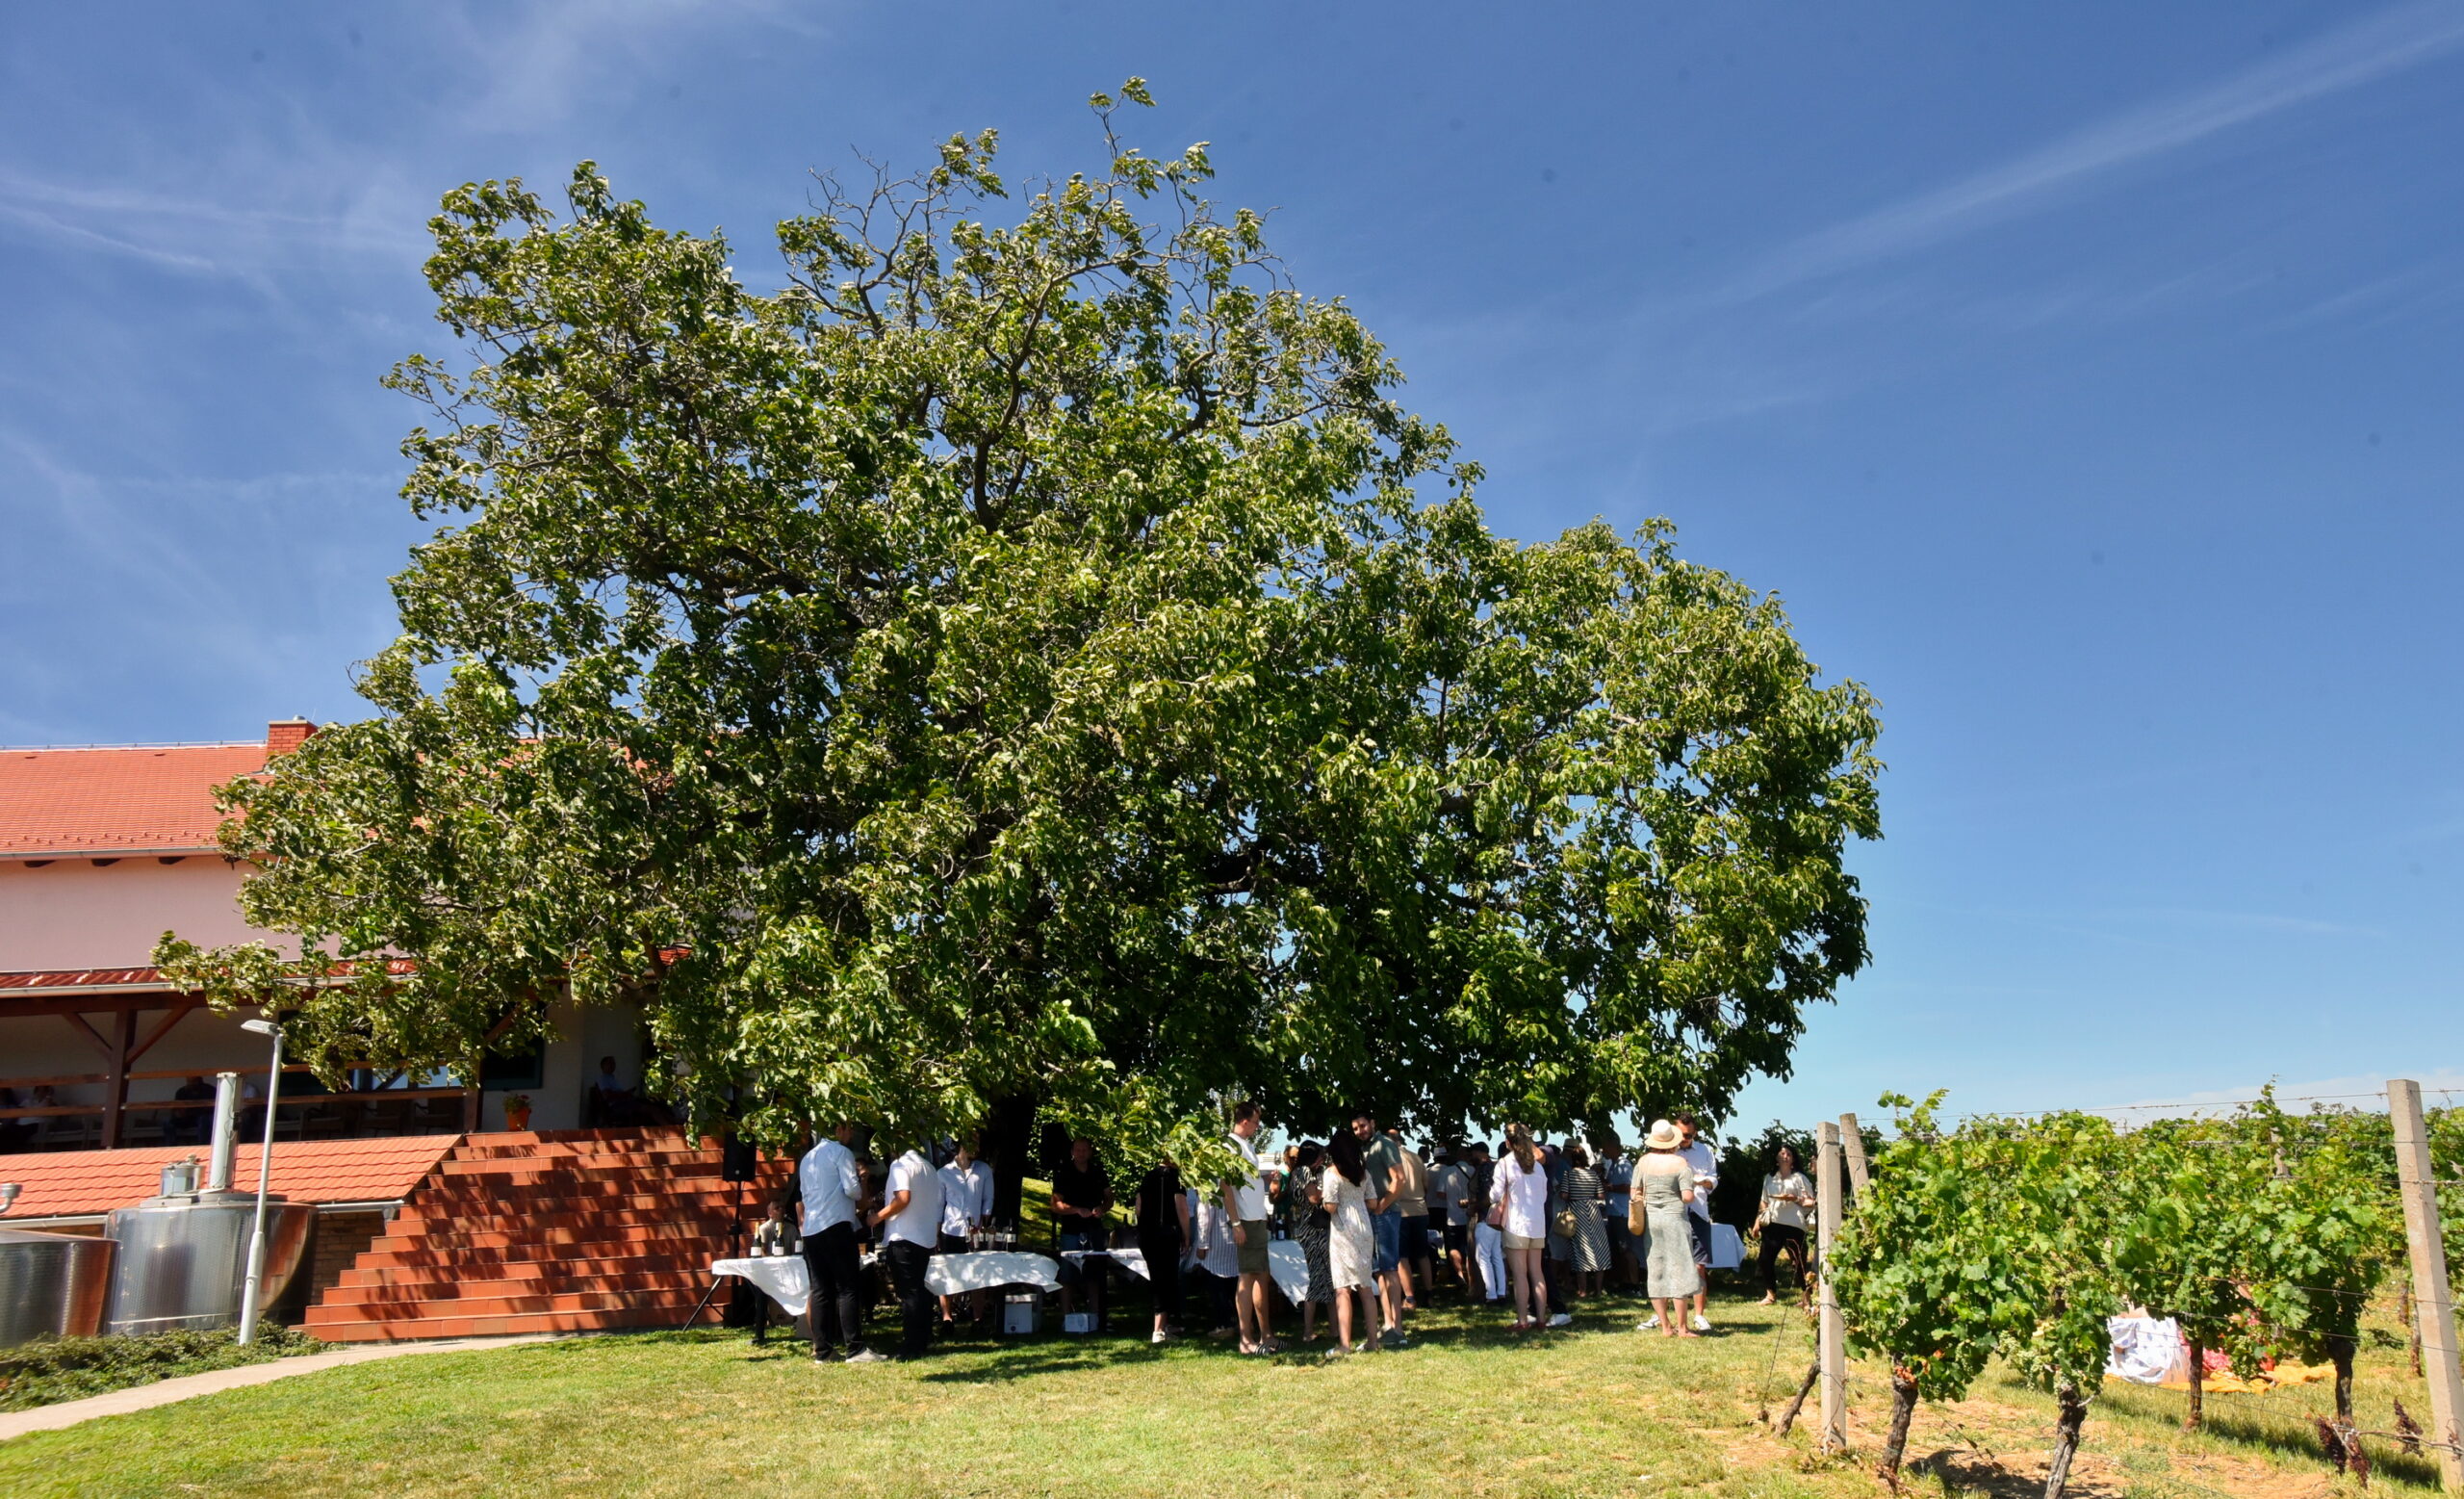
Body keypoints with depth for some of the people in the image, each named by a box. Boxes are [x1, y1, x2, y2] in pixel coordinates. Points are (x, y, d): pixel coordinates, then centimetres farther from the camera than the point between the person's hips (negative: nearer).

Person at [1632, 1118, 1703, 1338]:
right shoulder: (1680, 1163, -8)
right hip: (1675, 1219, -4)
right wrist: (1694, 1194, 7)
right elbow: (1688, 1196, -14)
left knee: (1656, 1272, 9)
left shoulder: (1644, 1162, 4)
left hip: (1651, 1221, 4)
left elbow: (1635, 1194, 5)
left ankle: (1666, 1326, 13)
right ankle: (1681, 1328, 0)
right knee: (1679, 1271, 0)